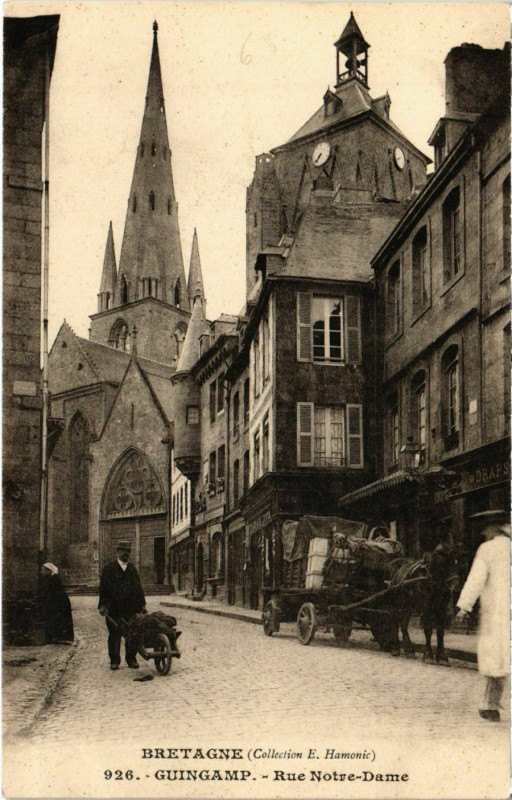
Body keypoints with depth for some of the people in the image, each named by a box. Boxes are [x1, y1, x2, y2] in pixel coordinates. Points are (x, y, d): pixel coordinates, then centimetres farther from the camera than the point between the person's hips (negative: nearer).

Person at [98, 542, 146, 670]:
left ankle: (131, 659, 14)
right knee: (114, 635, 3)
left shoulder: (132, 569, 15)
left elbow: (138, 587, 17)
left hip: (131, 608, 3)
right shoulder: (109, 569, 3)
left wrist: (142, 604, 11)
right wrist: (103, 605, -10)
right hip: (114, 609, -3)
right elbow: (103, 588, -2)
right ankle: (114, 661, 12)